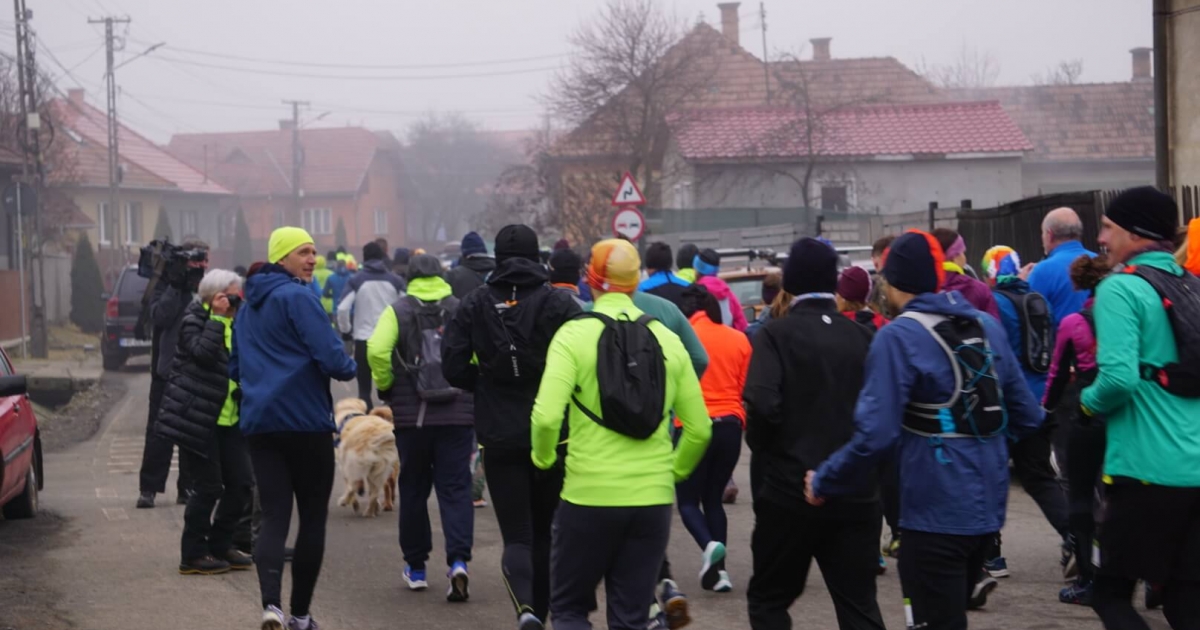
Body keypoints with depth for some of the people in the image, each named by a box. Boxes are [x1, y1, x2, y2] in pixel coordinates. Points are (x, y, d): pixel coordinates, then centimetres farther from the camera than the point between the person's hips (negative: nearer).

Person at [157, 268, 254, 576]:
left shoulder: (236, 323, 13)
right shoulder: (195, 320, -7)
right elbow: (203, 352, -26)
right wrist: (218, 318, -22)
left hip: (227, 420, 8)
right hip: (196, 419, -8)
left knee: (241, 483, 5)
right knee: (208, 487, -5)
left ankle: (220, 545, 20)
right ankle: (193, 555, 6)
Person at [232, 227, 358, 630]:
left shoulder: (248, 306, 15)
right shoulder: (298, 298, -10)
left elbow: (235, 368, 23)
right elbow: (331, 358, -17)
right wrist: (349, 369, 2)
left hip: (259, 422, 6)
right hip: (306, 421, -6)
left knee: (274, 516, -1)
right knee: (313, 517, 8)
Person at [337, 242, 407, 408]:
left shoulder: (356, 281, -4)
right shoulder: (395, 281, 2)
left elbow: (342, 308, -12)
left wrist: (346, 329, 3)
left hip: (363, 340, -2)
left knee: (364, 389, 6)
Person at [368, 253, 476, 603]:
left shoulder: (398, 310, -1)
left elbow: (377, 350, -16)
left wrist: (385, 386, -1)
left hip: (411, 416, 0)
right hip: (459, 414, 0)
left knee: (414, 489, 13)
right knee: (455, 489, 2)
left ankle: (416, 567, 21)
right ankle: (458, 560, -16)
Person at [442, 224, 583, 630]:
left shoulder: (475, 305, -2)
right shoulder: (559, 303, -7)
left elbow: (454, 367, -3)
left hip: (500, 436, 0)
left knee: (517, 535, 1)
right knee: (546, 532, 17)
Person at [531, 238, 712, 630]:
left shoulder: (575, 334, -6)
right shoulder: (667, 340, 5)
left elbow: (547, 417, -18)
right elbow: (700, 429, 6)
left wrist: (544, 458, 2)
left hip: (589, 495, -3)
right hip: (653, 498, 3)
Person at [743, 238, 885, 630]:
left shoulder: (776, 335, -8)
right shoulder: (863, 337, 4)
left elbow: (762, 404, -21)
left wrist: (762, 450, -2)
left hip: (790, 490, -3)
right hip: (857, 493, 3)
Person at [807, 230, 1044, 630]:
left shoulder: (899, 336, -14)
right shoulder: (987, 326, 7)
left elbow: (876, 433, -21)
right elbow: (1027, 416, 9)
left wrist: (824, 482, -9)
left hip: (936, 508, -7)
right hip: (988, 502, 7)